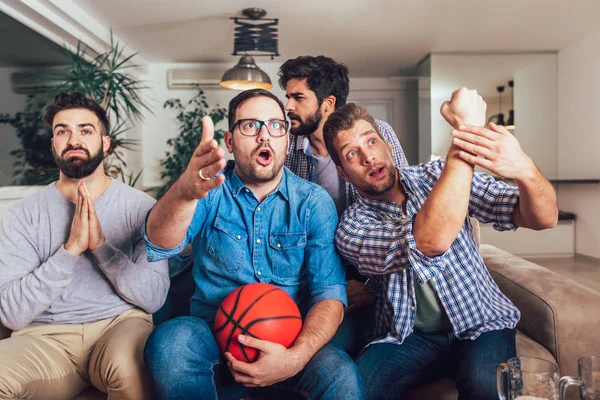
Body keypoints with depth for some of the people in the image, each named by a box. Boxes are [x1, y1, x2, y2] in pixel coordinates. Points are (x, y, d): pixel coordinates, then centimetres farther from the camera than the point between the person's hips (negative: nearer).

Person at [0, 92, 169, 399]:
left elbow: (154, 297, -7)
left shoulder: (140, 206, 0)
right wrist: (70, 248, -17)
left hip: (121, 324, -1)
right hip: (46, 336, 1)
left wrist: (101, 245, -17)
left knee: (125, 365, -34)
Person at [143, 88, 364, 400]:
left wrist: (296, 356, -27)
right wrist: (185, 191, -40)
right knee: (169, 341, -28)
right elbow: (158, 246, -18)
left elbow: (330, 291, -9)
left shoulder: (313, 202, -2)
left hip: (292, 338, -1)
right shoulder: (209, 190, -1)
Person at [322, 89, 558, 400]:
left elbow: (544, 218, -11)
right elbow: (431, 241, -33)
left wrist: (524, 169, -35)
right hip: (407, 337, -1)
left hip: (481, 323, 1)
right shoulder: (350, 228, -13)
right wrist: (466, 130, -34)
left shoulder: (438, 176, -3)